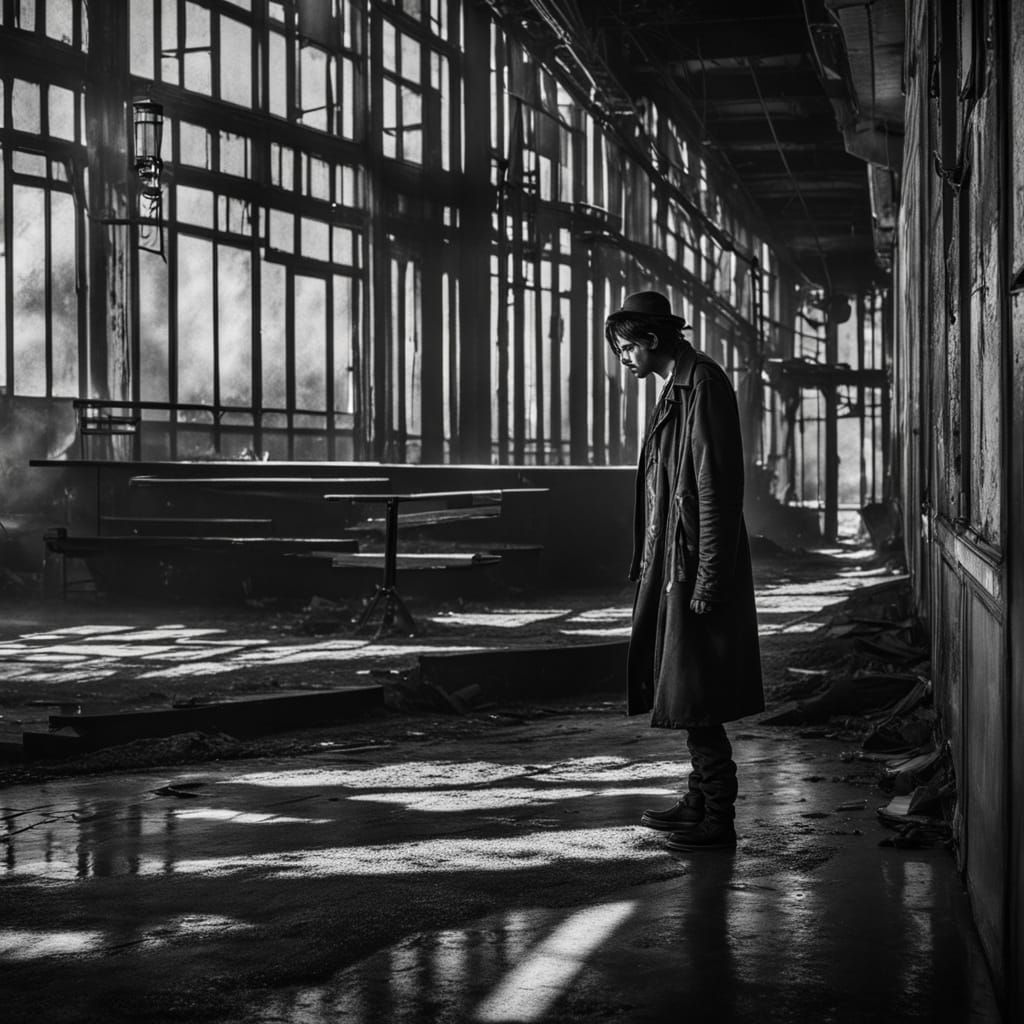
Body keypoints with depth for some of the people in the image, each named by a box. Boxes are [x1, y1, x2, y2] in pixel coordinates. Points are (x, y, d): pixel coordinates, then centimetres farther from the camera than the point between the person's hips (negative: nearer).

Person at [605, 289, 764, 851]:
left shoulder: (702, 384, -15)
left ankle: (718, 821, 2)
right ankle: (699, 800, 26)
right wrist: (651, 563, 18)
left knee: (697, 700, -5)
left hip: (695, 567, -10)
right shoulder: (677, 385, 15)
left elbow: (716, 488, -20)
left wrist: (706, 580, -22)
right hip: (671, 563, 10)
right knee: (681, 693, 16)